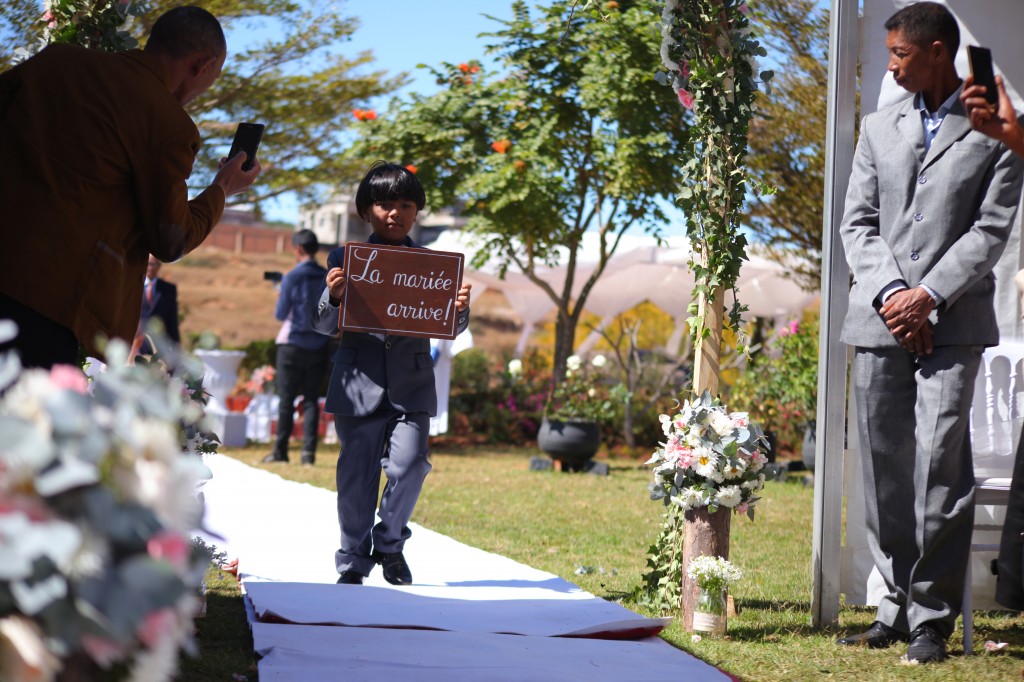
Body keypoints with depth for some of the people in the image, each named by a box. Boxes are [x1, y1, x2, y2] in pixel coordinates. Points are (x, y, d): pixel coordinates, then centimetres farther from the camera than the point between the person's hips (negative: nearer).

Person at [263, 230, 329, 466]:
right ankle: (308, 452, -1)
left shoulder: (292, 277, -10)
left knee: (286, 400, 3)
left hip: (293, 345, -4)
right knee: (311, 400, 5)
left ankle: (280, 451, 7)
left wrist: (279, 299, 11)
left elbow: (281, 315, -7)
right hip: (319, 347, 4)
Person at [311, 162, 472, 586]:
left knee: (409, 464, -12)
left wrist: (459, 309, -16)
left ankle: (390, 542, 13)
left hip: (410, 385, 0)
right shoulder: (345, 259, 5)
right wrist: (334, 297, -18)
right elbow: (324, 325, 3)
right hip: (359, 382, 0)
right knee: (356, 476, 4)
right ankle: (353, 563, 18)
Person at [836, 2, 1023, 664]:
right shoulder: (879, 127, 15)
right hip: (880, 319, 4)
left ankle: (933, 619, -6)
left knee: (940, 460, -12)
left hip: (952, 320, -4)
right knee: (884, 468, 5)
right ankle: (898, 606, 15)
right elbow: (858, 223, 11)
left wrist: (929, 295, -13)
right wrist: (889, 293, -6)